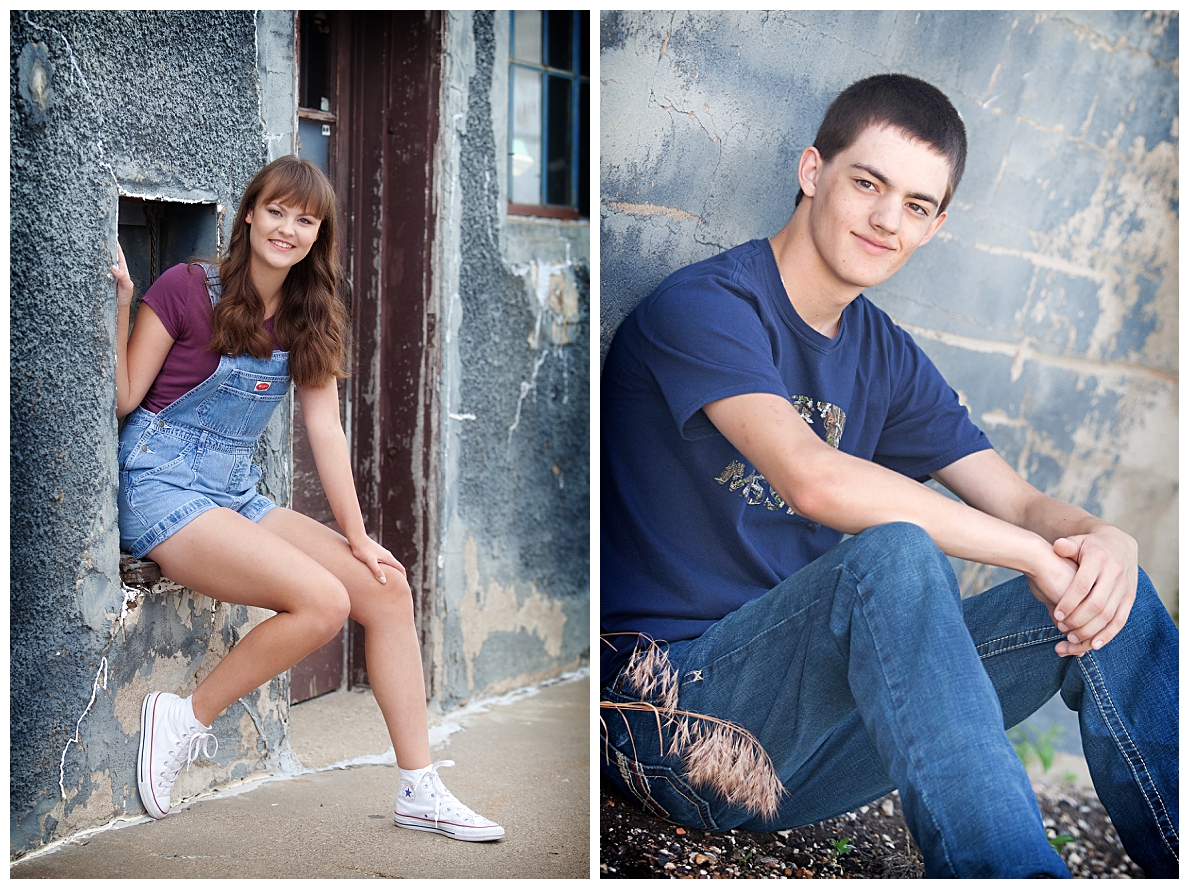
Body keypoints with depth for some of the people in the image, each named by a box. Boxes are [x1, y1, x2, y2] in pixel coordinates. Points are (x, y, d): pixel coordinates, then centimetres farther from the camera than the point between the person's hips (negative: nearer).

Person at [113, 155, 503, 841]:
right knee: (322, 600, -25)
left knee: (388, 587, -6)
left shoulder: (310, 319, 10)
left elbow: (326, 429, 8)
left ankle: (421, 791, -1)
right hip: (162, 485, -7)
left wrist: (357, 538, 4)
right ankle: (185, 719, -7)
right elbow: (122, 400, -9)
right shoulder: (188, 289, -9)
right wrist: (119, 302, -20)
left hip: (239, 494, 7)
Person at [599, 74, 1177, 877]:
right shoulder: (704, 306, -11)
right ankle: (1012, 871, -42)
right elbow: (813, 480, -28)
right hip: (676, 699, -7)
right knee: (895, 553, -35)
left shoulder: (888, 360, 14)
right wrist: (1033, 552, -22)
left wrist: (1105, 541, -16)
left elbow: (1019, 501, 8)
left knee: (1103, 592, -7)